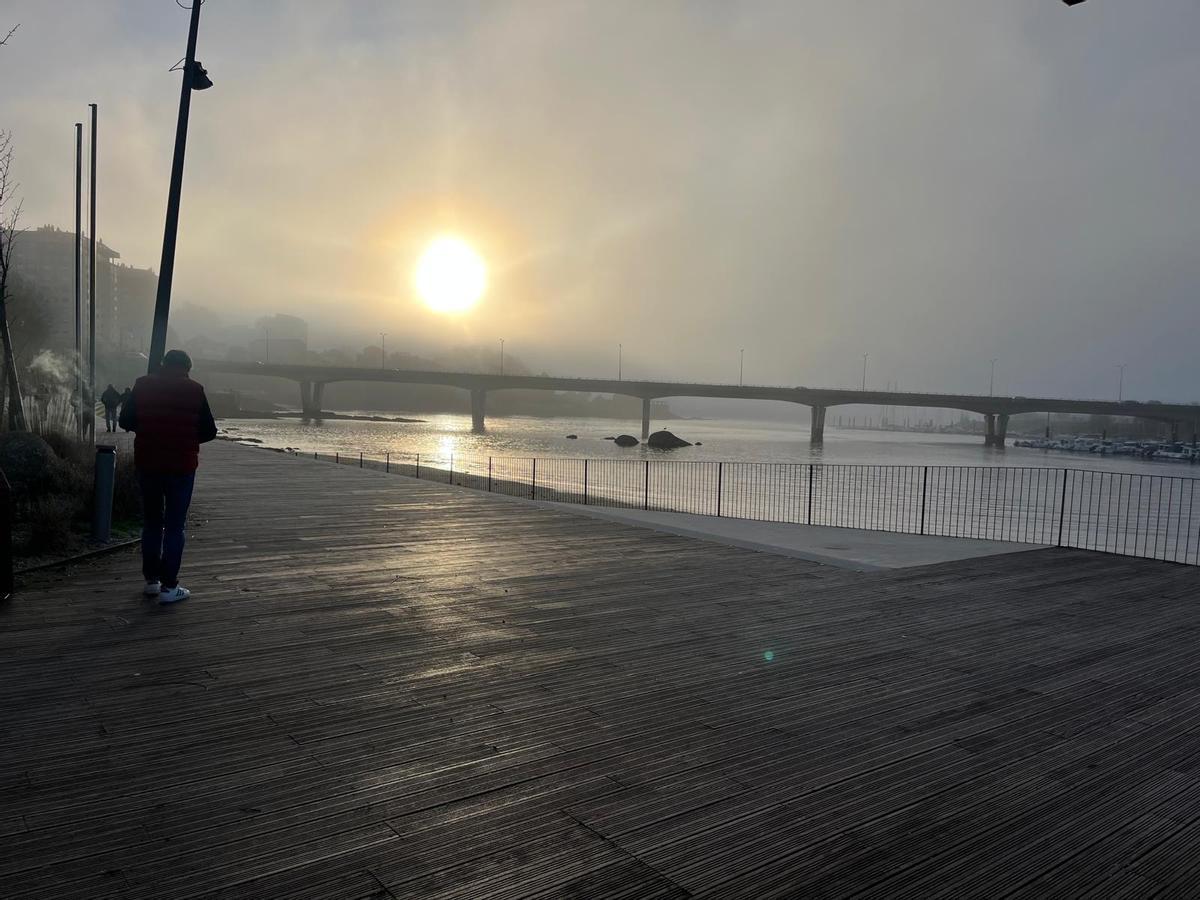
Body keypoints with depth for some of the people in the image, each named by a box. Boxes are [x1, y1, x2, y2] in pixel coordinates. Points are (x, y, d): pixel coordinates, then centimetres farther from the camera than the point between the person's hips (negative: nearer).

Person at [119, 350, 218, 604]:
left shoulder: (142, 386, 0)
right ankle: (169, 586, 1)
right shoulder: (194, 391, -7)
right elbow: (209, 431, -5)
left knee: (151, 523, 17)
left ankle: (151, 579, 22)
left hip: (147, 464, 3)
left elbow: (125, 421, 3)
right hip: (181, 466, -3)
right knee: (174, 526, 2)